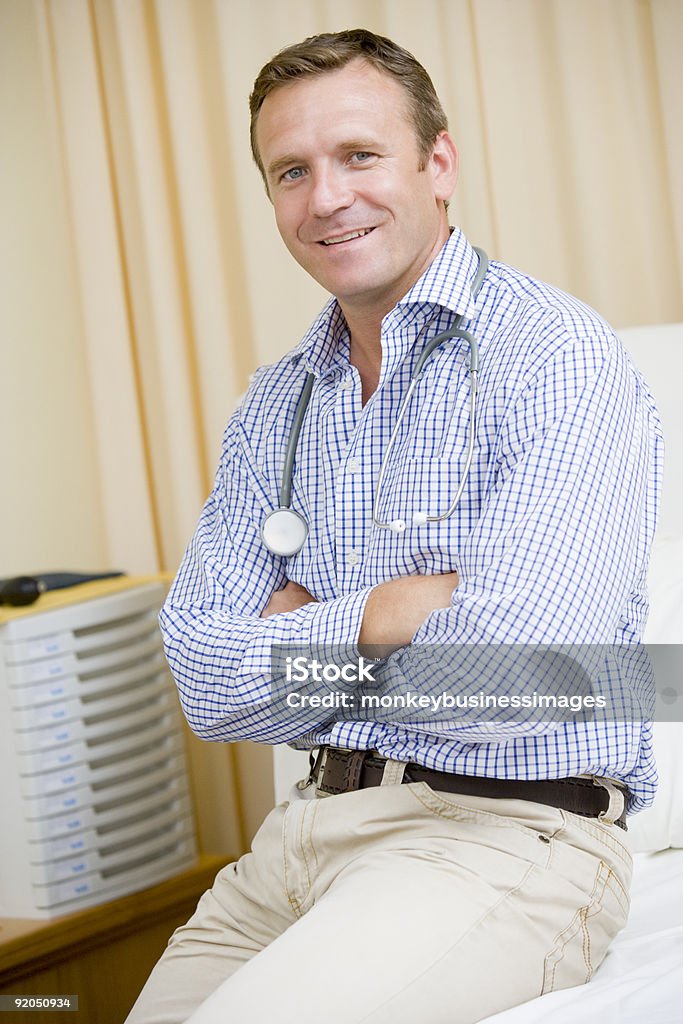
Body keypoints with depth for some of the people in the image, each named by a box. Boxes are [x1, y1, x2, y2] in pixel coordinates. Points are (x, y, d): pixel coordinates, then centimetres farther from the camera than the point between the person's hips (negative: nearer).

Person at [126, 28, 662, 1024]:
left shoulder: (557, 356, -11)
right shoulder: (272, 408, 12)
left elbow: (511, 672, -23)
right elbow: (207, 684, 4)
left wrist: (308, 636, -6)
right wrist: (379, 615, -11)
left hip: (505, 829, -7)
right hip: (311, 825, 7)